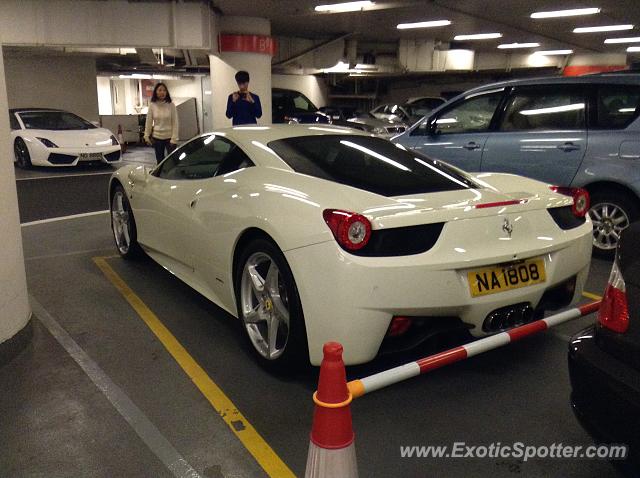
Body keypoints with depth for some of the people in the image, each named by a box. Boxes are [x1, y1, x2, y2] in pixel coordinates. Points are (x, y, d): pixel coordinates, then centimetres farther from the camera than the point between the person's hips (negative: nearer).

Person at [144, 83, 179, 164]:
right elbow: (148, 122, 4)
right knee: (159, 161, 11)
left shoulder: (171, 105, -6)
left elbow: (175, 123, -7)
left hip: (169, 137, -2)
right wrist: (147, 136, 2)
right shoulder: (152, 105, -1)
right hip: (157, 137, 2)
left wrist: (174, 138, -12)